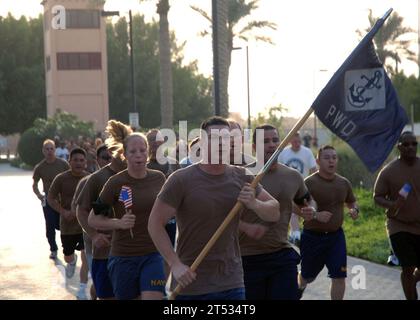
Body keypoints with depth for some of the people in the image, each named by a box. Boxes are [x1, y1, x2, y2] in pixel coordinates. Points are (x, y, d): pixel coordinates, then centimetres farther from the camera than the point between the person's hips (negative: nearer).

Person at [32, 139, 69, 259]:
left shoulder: (63, 164, -6)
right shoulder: (39, 167, -4)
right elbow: (34, 184, 6)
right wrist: (38, 195, -13)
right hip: (48, 200, 1)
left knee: (61, 224, -1)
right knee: (50, 226, 0)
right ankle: (53, 249, 14)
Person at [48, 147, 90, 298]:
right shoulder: (61, 178, -11)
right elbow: (51, 198, -5)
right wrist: (64, 212, -18)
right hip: (68, 225, 1)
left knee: (86, 256, -12)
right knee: (68, 256, 19)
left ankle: (82, 290, -2)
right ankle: (72, 261, 57)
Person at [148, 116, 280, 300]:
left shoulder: (242, 178, 4)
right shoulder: (181, 180, -8)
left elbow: (274, 213, 8)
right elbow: (155, 223, -7)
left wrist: (254, 204, -14)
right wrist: (175, 264, -16)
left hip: (232, 284, 3)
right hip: (190, 284, -3)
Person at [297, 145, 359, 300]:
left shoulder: (344, 183, 4)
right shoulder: (309, 183, -13)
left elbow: (351, 202, 20)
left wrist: (354, 209, -3)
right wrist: (315, 215, -29)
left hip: (336, 235, 3)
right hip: (313, 235, -3)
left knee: (339, 276, -6)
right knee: (307, 276, 15)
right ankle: (299, 287, 50)